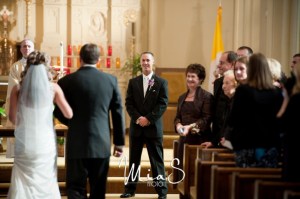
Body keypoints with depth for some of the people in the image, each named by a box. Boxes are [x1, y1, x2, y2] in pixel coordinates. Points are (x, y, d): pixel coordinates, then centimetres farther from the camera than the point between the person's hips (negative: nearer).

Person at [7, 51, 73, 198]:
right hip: (45, 142, 0)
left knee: (23, 181, 10)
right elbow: (69, 114, -3)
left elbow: (12, 117, -3)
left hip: (24, 142, 0)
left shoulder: (18, 88, -4)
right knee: (46, 181, 12)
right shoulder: (53, 87, -5)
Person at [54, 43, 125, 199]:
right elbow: (118, 112, 3)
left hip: (77, 144, -2)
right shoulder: (111, 80, 0)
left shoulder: (67, 81, -6)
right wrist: (119, 142, 11)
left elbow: (58, 112, 2)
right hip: (102, 144, 2)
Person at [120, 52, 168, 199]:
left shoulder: (161, 82, 2)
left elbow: (163, 104, -6)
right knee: (133, 160, 8)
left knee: (157, 160, 1)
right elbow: (128, 103, 3)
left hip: (154, 126, -3)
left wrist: (148, 119, -14)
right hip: (136, 126, 3)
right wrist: (138, 118, -13)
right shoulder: (133, 82, 9)